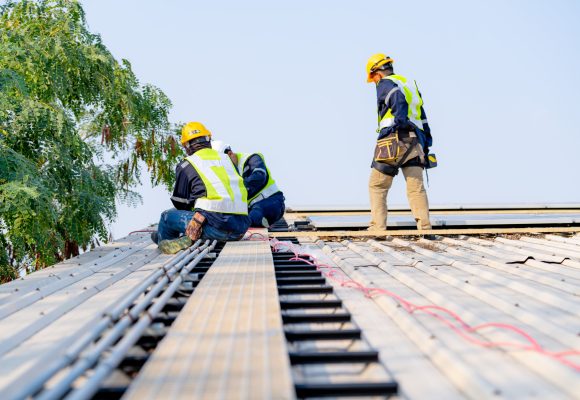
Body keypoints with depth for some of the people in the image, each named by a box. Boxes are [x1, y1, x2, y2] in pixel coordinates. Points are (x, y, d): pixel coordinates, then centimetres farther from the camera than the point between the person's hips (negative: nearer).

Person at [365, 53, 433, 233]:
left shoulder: (385, 84, 2)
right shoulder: (410, 83, 25)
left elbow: (399, 100, -20)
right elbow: (423, 117, 22)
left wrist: (399, 124, -24)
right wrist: (426, 144, 22)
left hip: (393, 141, -6)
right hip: (415, 141, 6)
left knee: (377, 186, 3)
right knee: (416, 188, 1)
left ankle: (377, 228, 0)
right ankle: (425, 228, -8)